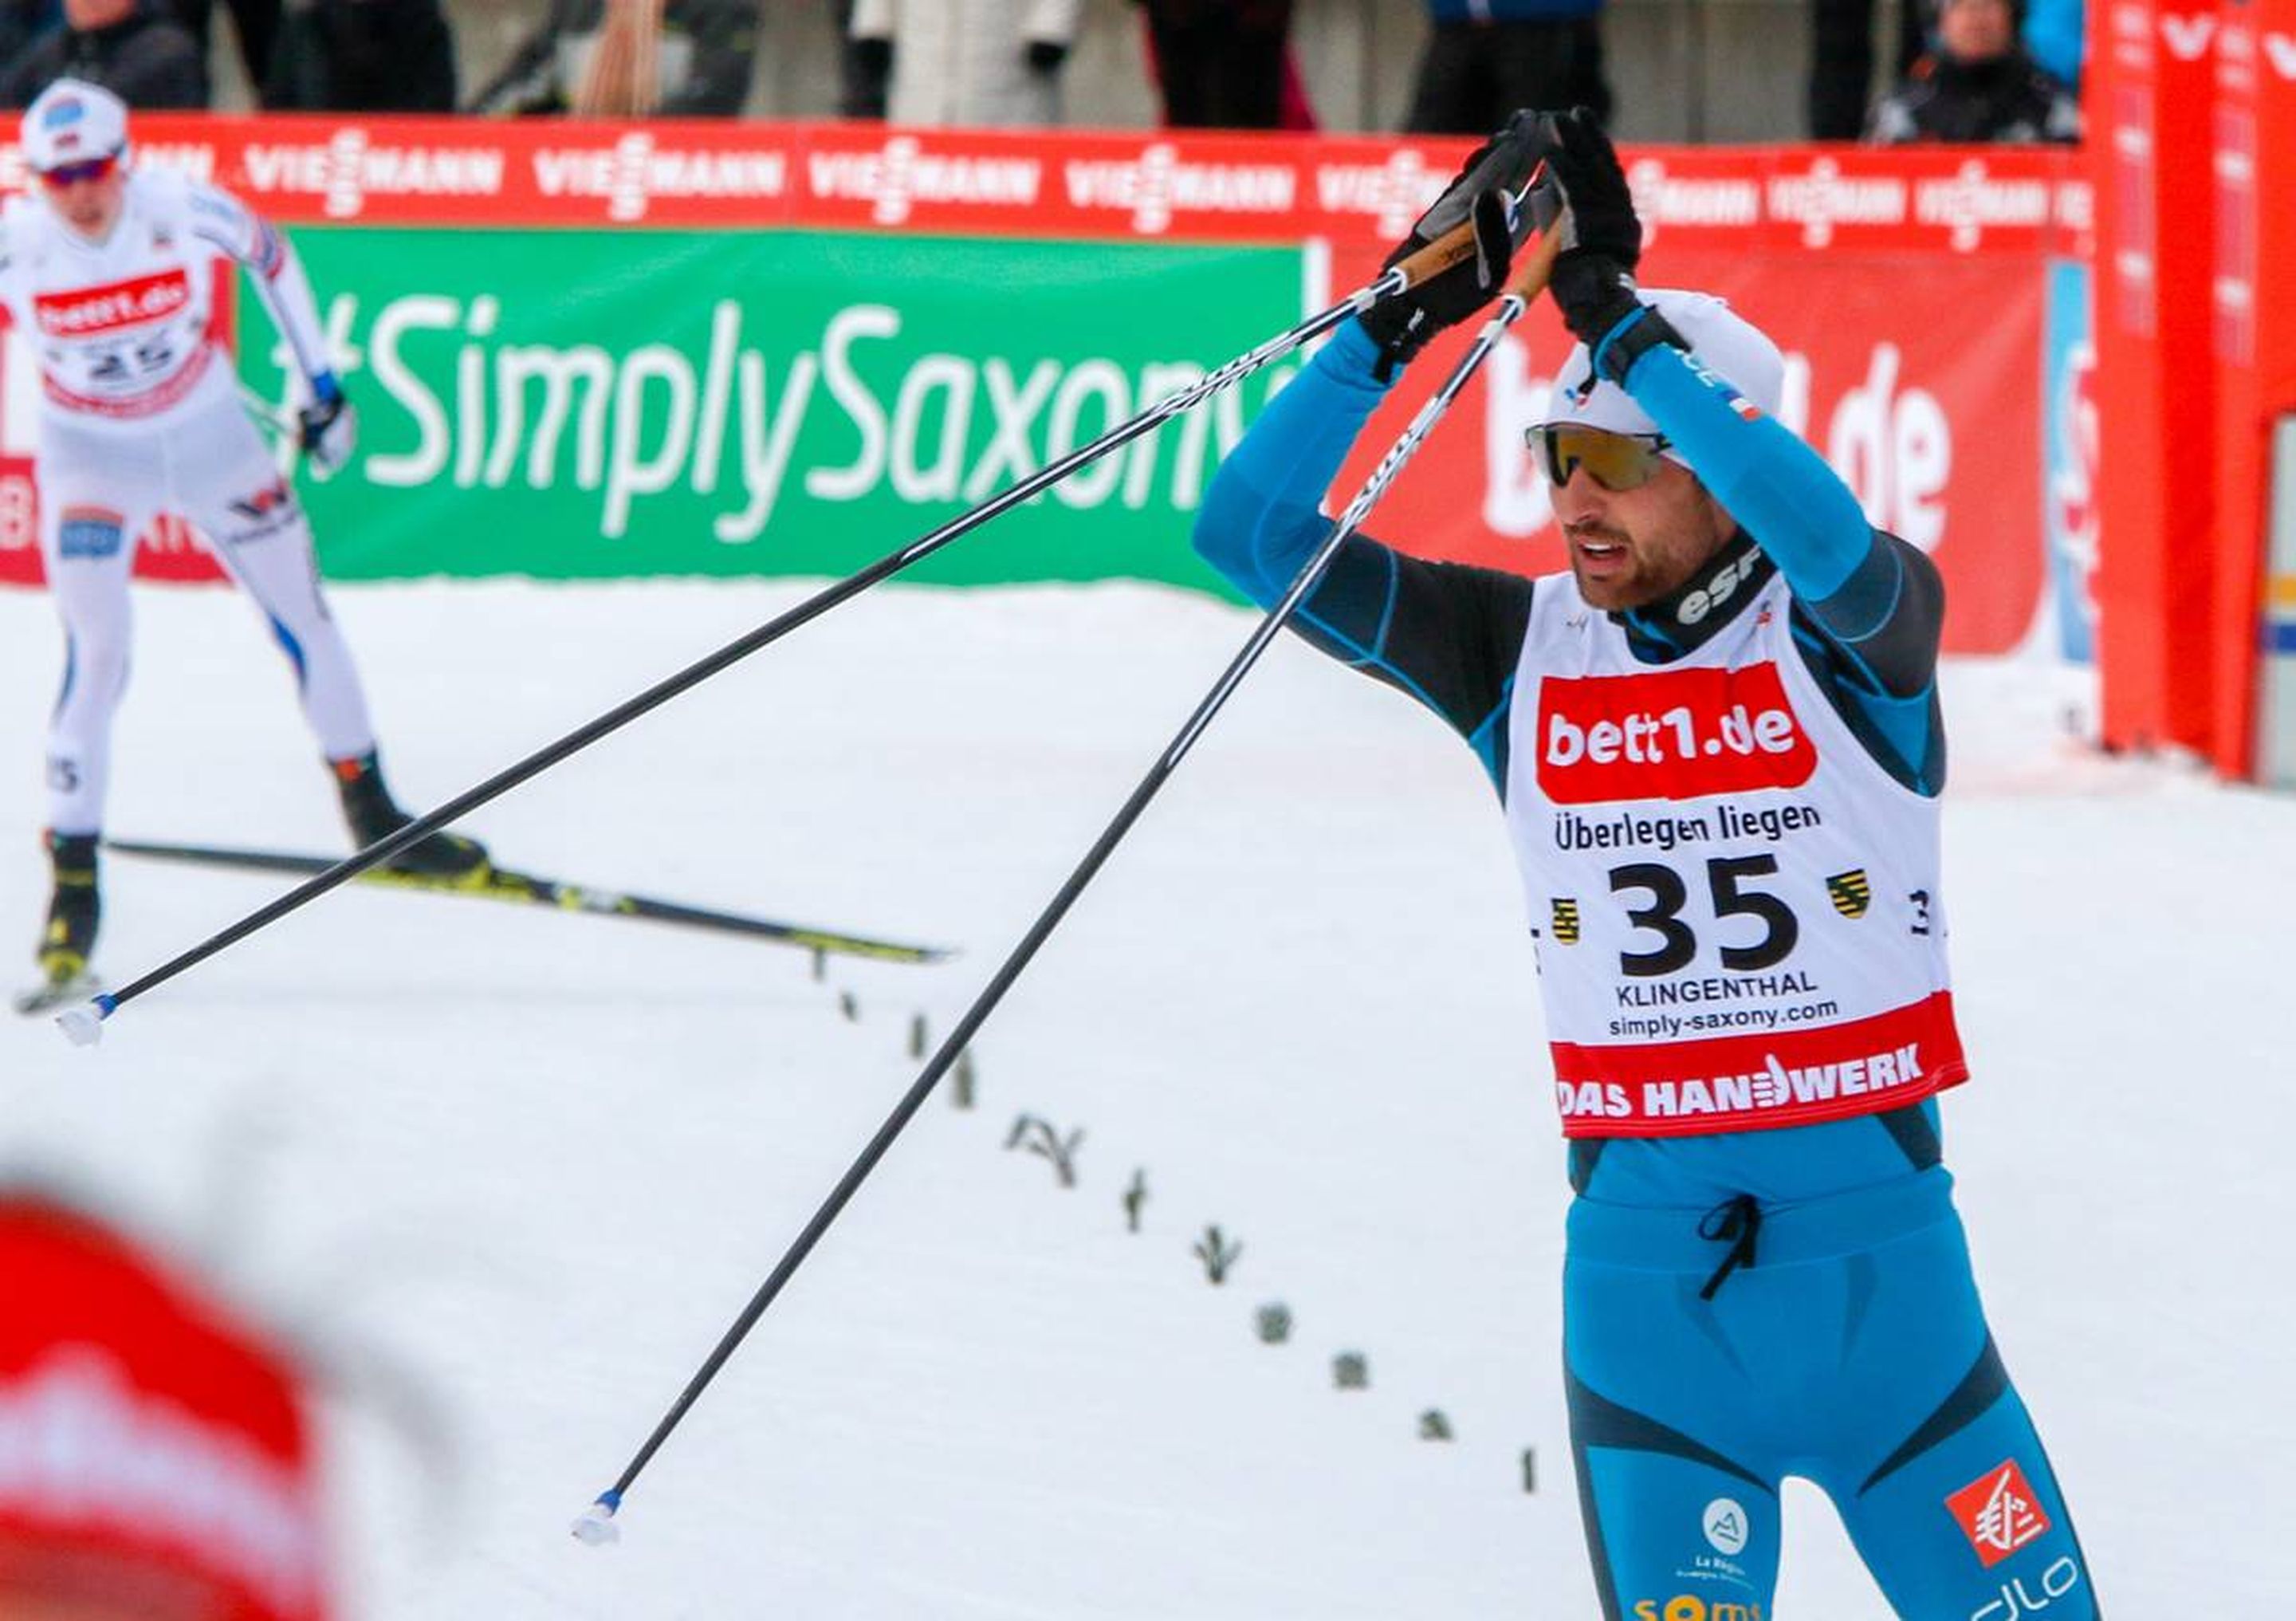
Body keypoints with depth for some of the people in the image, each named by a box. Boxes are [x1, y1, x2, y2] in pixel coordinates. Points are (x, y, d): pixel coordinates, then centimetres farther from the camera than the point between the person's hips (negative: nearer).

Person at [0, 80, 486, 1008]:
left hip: (211, 435, 2)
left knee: (304, 619, 10)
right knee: (96, 653, -15)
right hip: (92, 459, -2)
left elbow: (272, 257, -2)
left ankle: (371, 816, 30)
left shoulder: (187, 214, -22)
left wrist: (321, 383, 5)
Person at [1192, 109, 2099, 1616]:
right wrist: (1406, 321, -16)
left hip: (1879, 1252, -1)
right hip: (1644, 1257, 1)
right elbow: (1253, 532, -5)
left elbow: (1821, 531, -32)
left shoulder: (1857, 629, -7)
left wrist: (1617, 317, -34)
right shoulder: (1524, 652, 1)